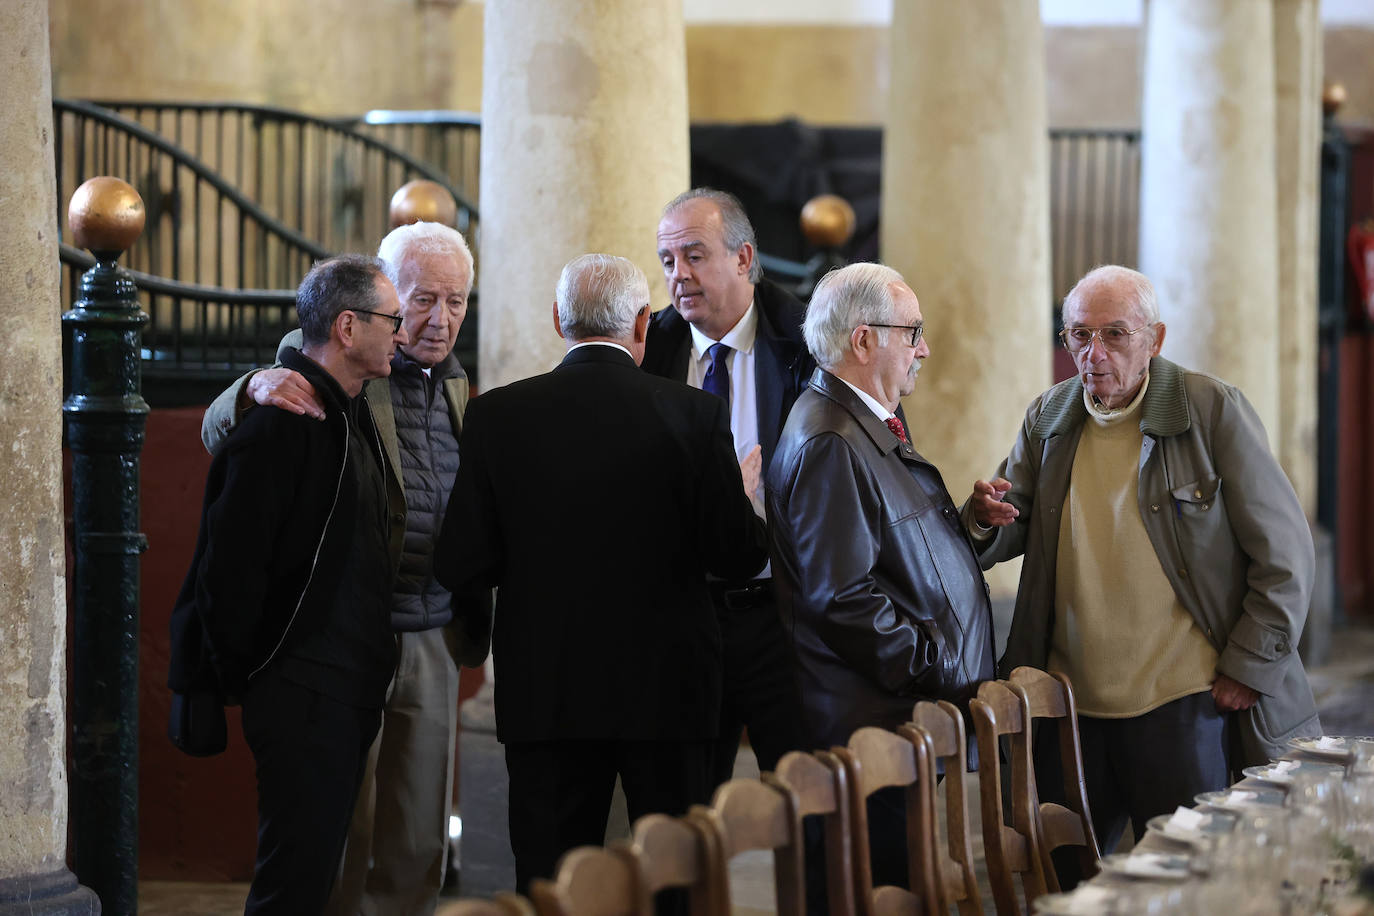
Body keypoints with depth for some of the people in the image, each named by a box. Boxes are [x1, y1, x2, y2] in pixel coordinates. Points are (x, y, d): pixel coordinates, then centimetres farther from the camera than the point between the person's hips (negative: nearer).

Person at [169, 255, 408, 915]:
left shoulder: (351, 415, 17)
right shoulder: (283, 419, -14)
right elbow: (233, 560, -18)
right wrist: (241, 676, -14)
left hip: (348, 687, 10)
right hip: (302, 688, -10)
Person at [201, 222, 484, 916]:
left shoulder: (455, 384, 14)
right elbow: (217, 436, -12)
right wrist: (255, 389, -32)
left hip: (432, 645, 6)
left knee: (418, 845, 9)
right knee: (340, 839, 0)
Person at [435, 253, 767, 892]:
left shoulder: (498, 415, -4)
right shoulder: (694, 414, -8)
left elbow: (461, 566, -4)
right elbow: (737, 556, -7)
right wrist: (748, 500, 15)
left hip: (543, 690, 1)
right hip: (667, 691, -1)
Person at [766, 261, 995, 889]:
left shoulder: (875, 427, 18)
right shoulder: (829, 444, -16)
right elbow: (844, 601, -20)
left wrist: (969, 523, 14)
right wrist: (942, 673, -16)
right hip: (876, 721, -10)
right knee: (892, 889, -9)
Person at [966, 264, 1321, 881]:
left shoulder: (1214, 410, -6)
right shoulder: (1048, 419, 9)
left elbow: (1285, 554, -4)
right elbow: (1007, 538, 16)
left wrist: (1248, 670, -8)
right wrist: (986, 522, -9)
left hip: (1182, 705, -4)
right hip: (1070, 703, 5)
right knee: (1060, 883, 8)